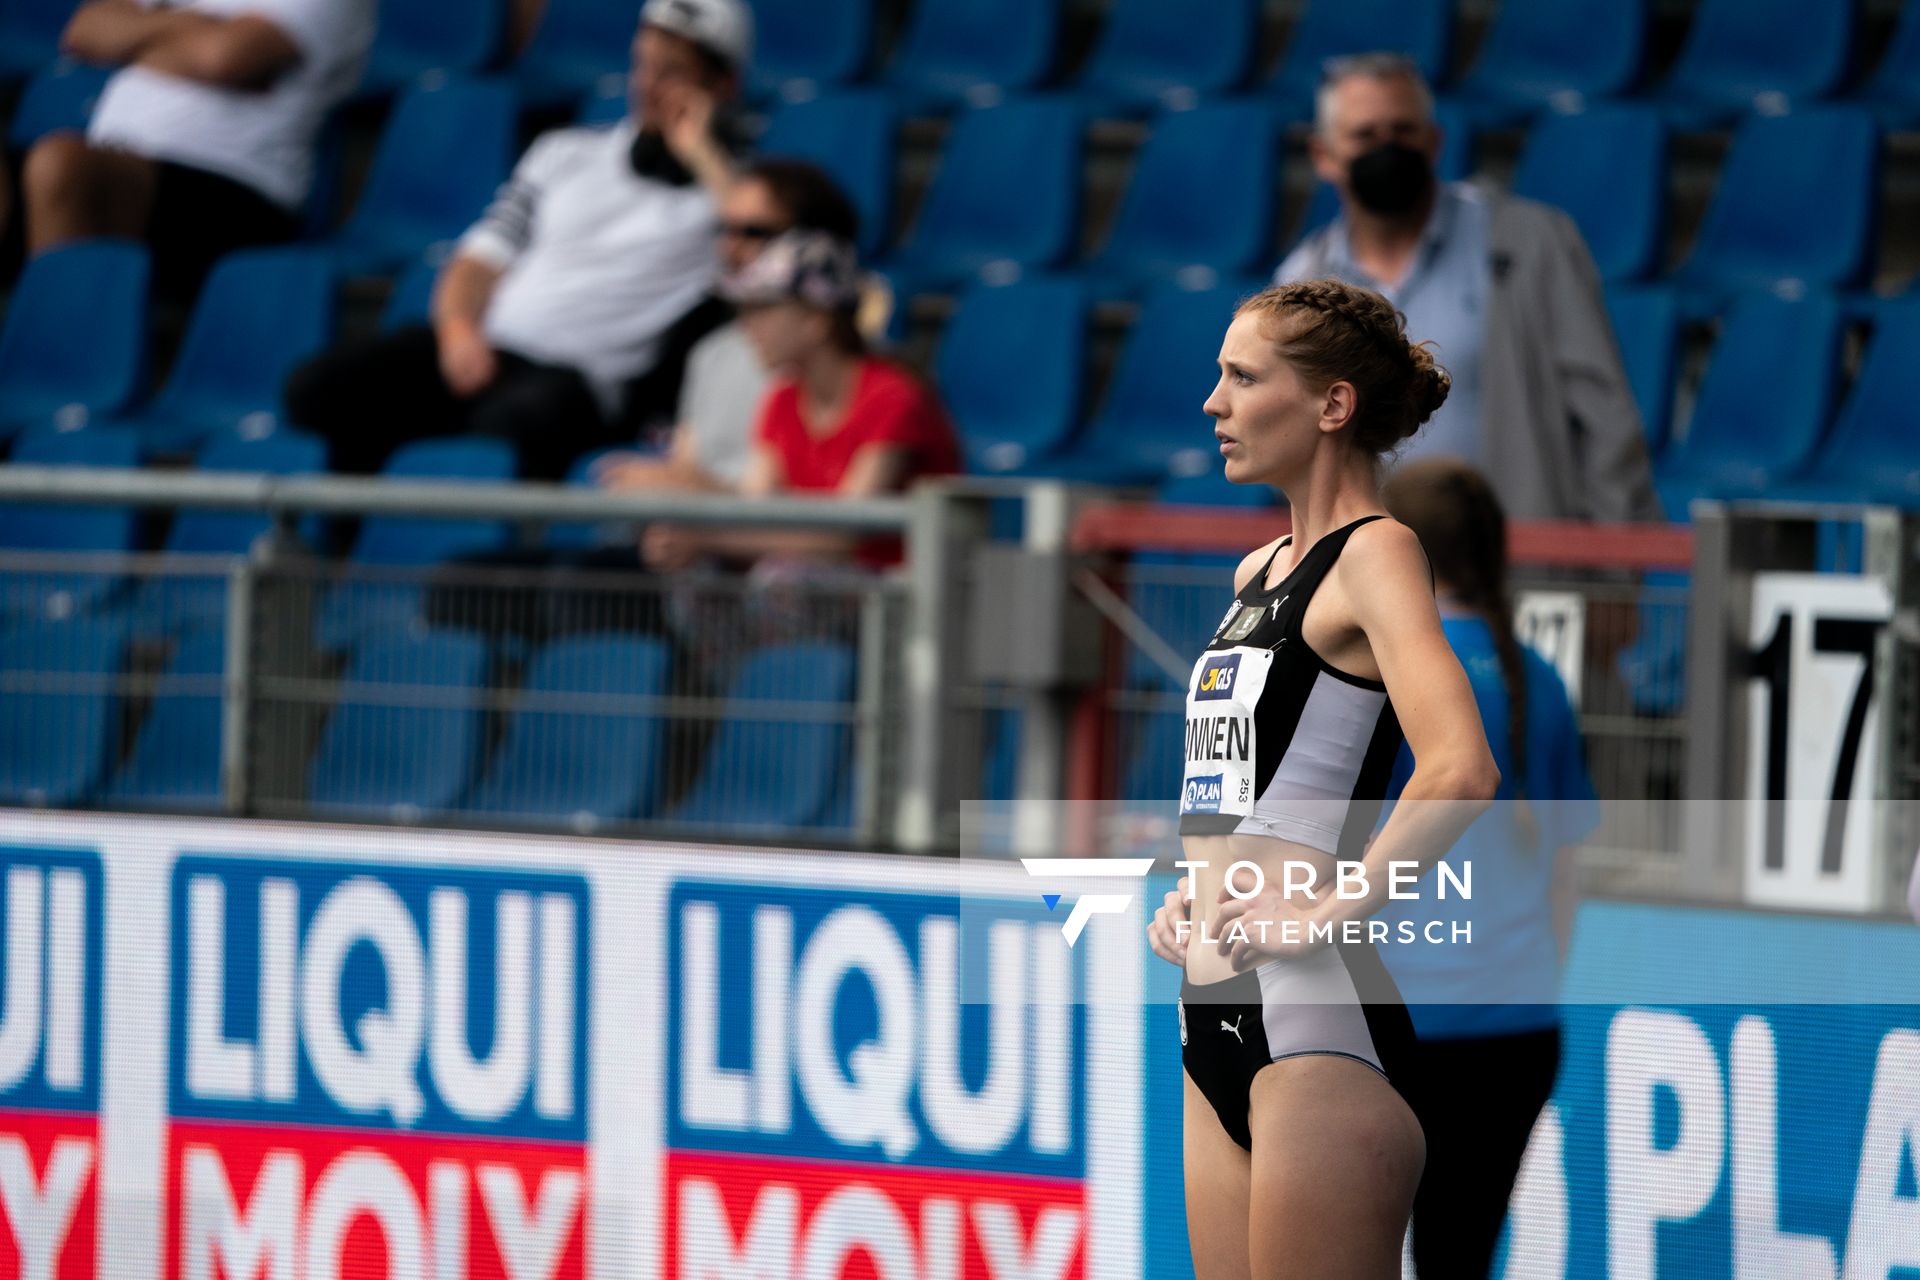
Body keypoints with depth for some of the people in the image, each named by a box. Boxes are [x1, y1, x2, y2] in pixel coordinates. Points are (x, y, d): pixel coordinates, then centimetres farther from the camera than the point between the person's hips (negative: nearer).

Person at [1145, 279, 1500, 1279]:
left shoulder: (1374, 552, -8)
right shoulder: (1259, 572, 19)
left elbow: (1460, 772, -24)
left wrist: (1326, 913, -21)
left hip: (1314, 1013, -9)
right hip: (1215, 1023, 9)